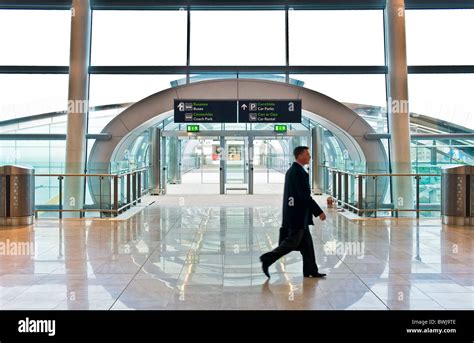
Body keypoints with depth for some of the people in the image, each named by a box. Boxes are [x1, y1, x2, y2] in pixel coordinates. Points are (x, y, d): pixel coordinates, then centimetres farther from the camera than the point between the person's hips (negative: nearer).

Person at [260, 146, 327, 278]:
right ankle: (267, 258, 3)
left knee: (307, 244, 12)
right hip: (298, 216, -10)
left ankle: (310, 271, 16)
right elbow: (305, 196, -22)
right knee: (292, 242, -3)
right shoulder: (299, 172, -18)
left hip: (296, 215, 10)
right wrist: (319, 212, -17)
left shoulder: (291, 170, 13)